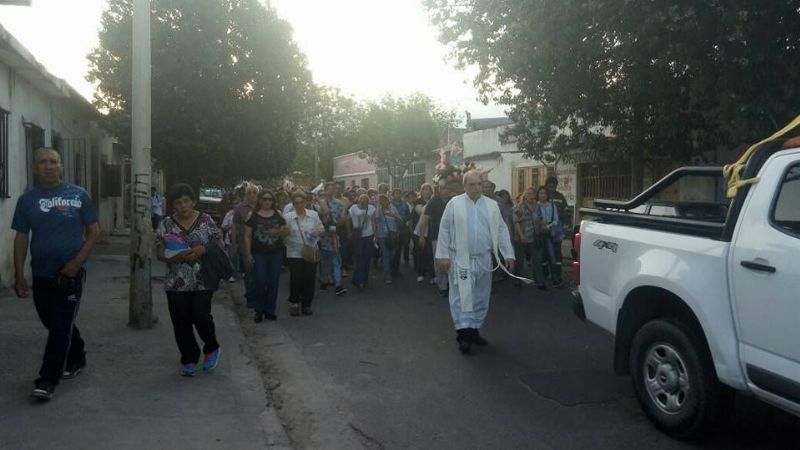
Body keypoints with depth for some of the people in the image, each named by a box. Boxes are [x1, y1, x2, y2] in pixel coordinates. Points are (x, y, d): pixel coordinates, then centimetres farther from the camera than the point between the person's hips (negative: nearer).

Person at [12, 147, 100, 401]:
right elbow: (21, 239, 7)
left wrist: (77, 261, -14)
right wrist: (19, 275, 1)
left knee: (61, 326, -5)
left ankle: (47, 380, 0)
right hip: (41, 275, 4)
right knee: (53, 323, 17)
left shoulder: (78, 195, -3)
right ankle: (77, 359, 38)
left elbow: (94, 232, -2)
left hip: (71, 273, -4)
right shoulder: (27, 200, 5)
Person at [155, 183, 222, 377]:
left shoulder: (206, 220, -1)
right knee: (181, 323, 5)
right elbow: (159, 253, 1)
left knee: (201, 317, -8)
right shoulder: (166, 224, 2)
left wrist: (204, 249, -19)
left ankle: (211, 348, 20)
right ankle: (189, 359, 21)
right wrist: (178, 256, -18)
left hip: (202, 281, -2)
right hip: (176, 283, 2)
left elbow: (219, 245, 1)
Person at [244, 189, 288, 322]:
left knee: (273, 282, 6)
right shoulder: (253, 215, 0)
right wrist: (248, 253, -5)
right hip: (259, 254, -2)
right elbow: (247, 236, 1)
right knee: (260, 282, -4)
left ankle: (270, 310, 17)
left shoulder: (278, 215, 5)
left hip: (276, 253, 2)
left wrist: (283, 232, -14)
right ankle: (259, 311, 11)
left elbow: (285, 233, 10)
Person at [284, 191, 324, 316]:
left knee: (309, 279, 5)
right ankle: (295, 303, 18)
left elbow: (322, 230, 9)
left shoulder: (314, 215, 4)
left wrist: (319, 232, -13)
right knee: (296, 279, -2)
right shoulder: (288, 217, -1)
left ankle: (306, 305, 20)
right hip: (295, 253, -2)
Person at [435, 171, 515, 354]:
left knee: (481, 297, 11)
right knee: (462, 296, -5)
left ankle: (474, 331, 23)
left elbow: (501, 230, 8)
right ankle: (463, 333, -2)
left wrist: (508, 254, 2)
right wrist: (443, 255, -5)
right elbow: (444, 230, -2)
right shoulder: (454, 204, -2)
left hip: (484, 259, 4)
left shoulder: (492, 205, 7)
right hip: (460, 259, -4)